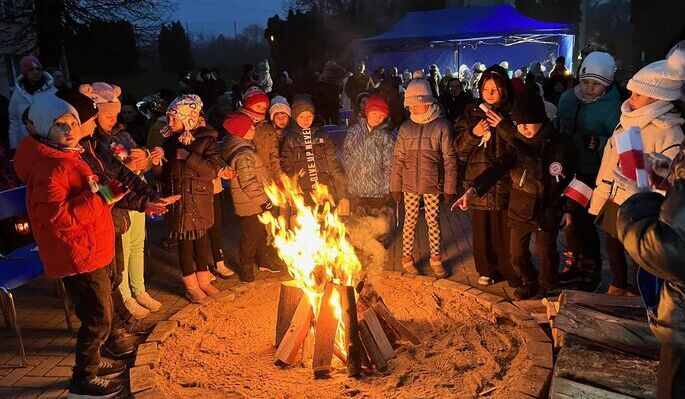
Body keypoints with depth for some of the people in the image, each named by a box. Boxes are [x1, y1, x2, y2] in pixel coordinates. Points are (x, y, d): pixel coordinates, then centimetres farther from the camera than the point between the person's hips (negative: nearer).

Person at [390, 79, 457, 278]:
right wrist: (395, 186, 2)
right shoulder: (405, 127, 1)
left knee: (433, 221, 9)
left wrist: (450, 187, -8)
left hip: (433, 184, -2)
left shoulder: (442, 126, -7)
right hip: (410, 184, 2)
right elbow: (398, 159, 4)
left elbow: (449, 159, -6)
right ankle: (407, 257, 26)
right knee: (410, 221, 10)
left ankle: (436, 258, 26)